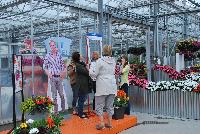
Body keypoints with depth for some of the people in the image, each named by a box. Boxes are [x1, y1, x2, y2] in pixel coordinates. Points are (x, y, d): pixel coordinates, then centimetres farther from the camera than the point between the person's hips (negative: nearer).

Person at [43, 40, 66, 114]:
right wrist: (48, 74, -11)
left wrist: (63, 73, 1)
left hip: (59, 77, 2)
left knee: (62, 94, 6)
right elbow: (45, 67, 2)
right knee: (54, 95, 5)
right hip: (52, 77, -2)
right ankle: (55, 111, 15)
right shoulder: (47, 56, -2)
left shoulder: (59, 55, 6)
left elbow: (62, 65, 13)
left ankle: (63, 109, 22)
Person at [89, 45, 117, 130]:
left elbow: (95, 74, -7)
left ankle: (102, 123, -4)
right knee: (109, 105, 12)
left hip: (102, 87, -5)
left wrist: (89, 71, 11)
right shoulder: (113, 61, 10)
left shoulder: (100, 61, -7)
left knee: (99, 105, 3)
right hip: (112, 86, 5)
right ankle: (109, 123, 17)